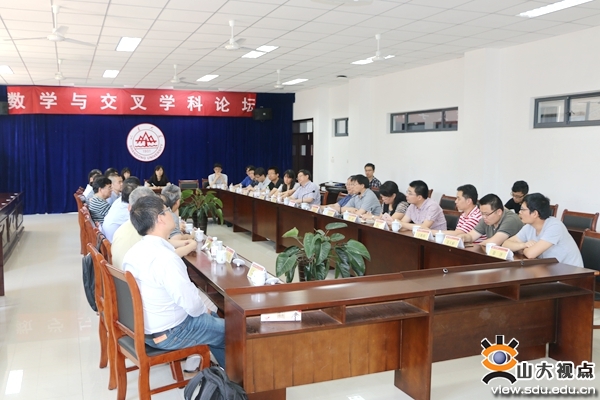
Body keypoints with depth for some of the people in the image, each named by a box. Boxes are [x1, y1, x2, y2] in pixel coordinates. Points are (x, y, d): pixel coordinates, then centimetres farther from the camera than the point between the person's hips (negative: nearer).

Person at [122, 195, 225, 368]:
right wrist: (204, 310, -5)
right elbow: (192, 304, -27)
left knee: (213, 318, 25)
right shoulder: (165, 258, -32)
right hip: (168, 334, -9)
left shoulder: (134, 251, -3)